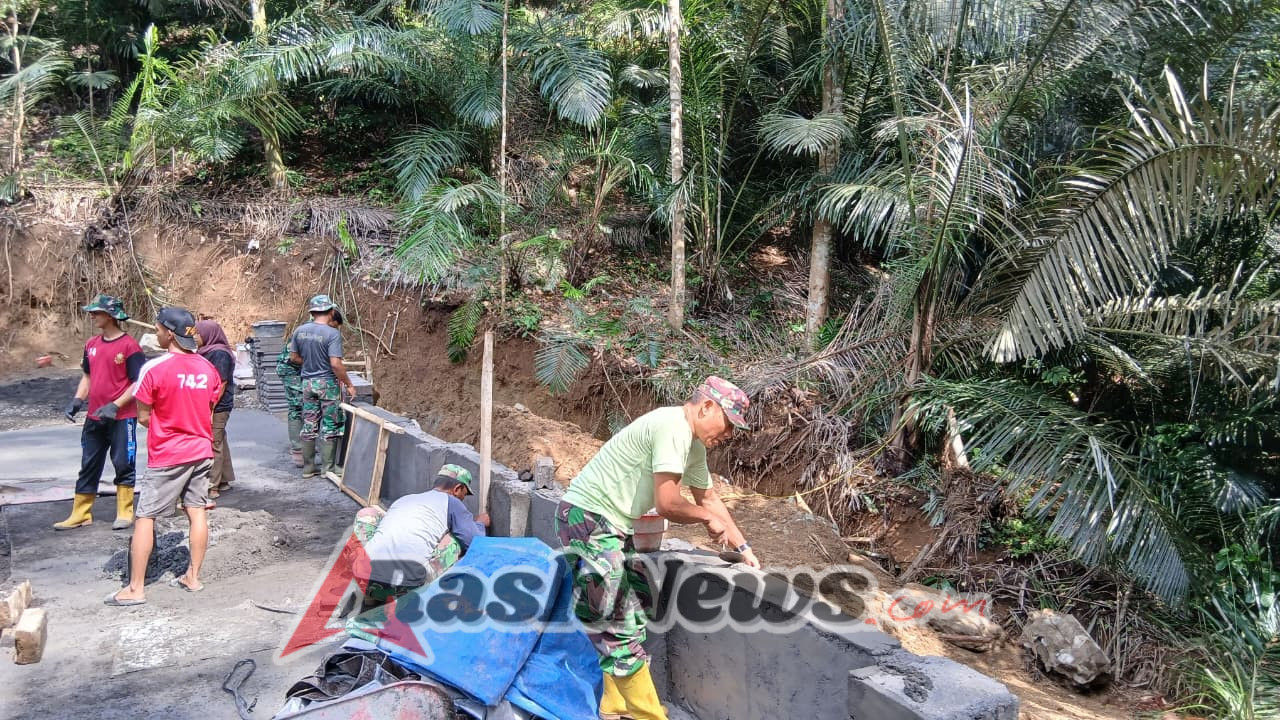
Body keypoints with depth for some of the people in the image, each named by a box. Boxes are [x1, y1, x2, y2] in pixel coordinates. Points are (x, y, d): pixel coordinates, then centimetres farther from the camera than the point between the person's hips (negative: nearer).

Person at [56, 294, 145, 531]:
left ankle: (124, 513, 15)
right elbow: (87, 376, 19)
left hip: (122, 418, -7)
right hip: (94, 418, 7)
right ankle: (80, 514, 21)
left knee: (123, 464, 4)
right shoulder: (91, 344, 8)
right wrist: (77, 400, 4)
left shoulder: (129, 345, -12)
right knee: (89, 465, 12)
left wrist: (114, 406, -19)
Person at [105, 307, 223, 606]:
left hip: (166, 457, -5)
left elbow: (144, 417, -9)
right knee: (197, 512, 11)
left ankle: (135, 589, 8)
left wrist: (163, 427, 8)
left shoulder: (154, 369, -16)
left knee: (145, 518, 3)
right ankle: (193, 577, 20)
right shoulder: (208, 368, 1)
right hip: (201, 451, 6)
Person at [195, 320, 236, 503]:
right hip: (211, 407, 10)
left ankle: (210, 491, -7)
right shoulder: (208, 352, 15)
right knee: (219, 443, 17)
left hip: (216, 408, -10)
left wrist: (210, 408, -20)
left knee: (212, 447, -9)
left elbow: (221, 383, -19)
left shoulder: (219, 354, -15)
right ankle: (224, 481, 28)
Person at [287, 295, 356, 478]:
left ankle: (308, 468, 20)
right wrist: (349, 384, -13)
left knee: (309, 427, 12)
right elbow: (336, 364, -21)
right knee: (330, 428, 5)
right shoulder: (333, 334, -17)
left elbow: (294, 357, 9)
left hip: (307, 383, 5)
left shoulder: (300, 331, 1)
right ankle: (327, 468, 11)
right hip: (328, 383, -5)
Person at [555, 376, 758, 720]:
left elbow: (709, 498, 22)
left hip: (610, 526, 11)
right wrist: (709, 518, -7)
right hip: (587, 517, -11)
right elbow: (667, 503, -24)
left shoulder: (693, 443, 12)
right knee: (614, 625, -4)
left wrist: (743, 547, 19)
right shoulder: (673, 427, -20)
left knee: (632, 614, 15)